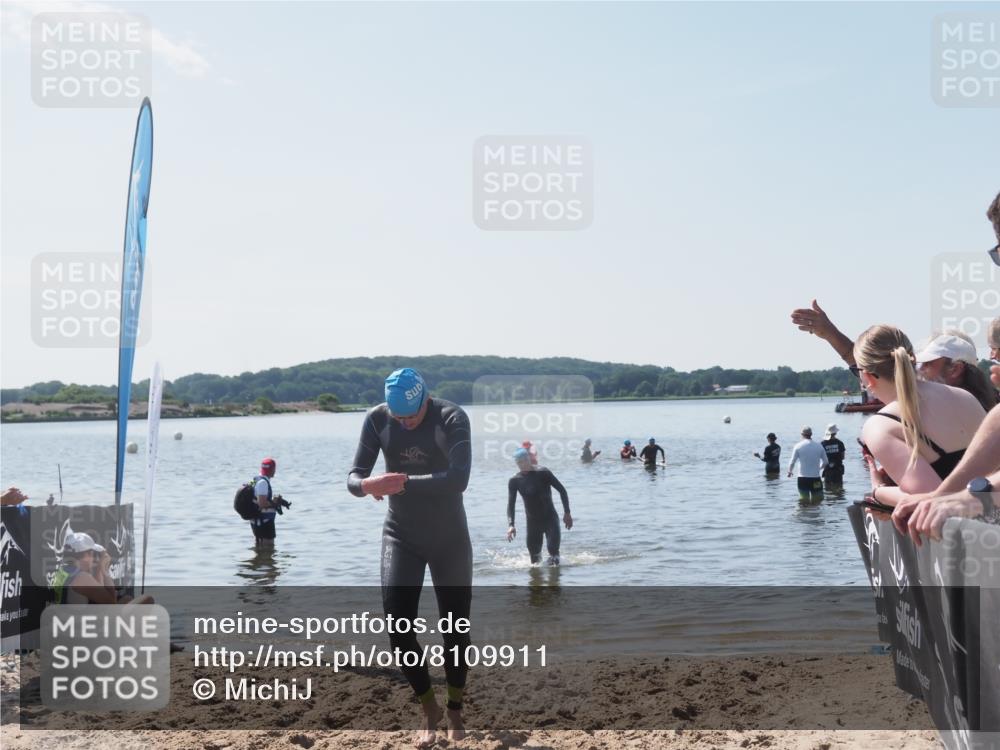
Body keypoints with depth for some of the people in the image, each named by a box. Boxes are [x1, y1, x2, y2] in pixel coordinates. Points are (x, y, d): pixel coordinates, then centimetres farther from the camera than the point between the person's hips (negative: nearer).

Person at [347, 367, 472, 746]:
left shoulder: (452, 418, -20)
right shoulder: (377, 419, -10)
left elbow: (458, 480, -32)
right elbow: (354, 476, -11)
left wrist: (402, 483, -41)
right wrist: (365, 485, -35)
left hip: (450, 539, -2)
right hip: (401, 536, 2)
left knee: (456, 626, 6)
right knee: (397, 625, -9)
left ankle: (455, 709, 28)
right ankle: (430, 709, 11)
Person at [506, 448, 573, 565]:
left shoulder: (543, 473, -12)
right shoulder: (515, 481, -5)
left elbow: (562, 490, -7)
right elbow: (511, 503, -10)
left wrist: (567, 513, -11)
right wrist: (510, 525, -25)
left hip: (550, 518, -2)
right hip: (532, 521, 2)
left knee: (553, 549, -21)